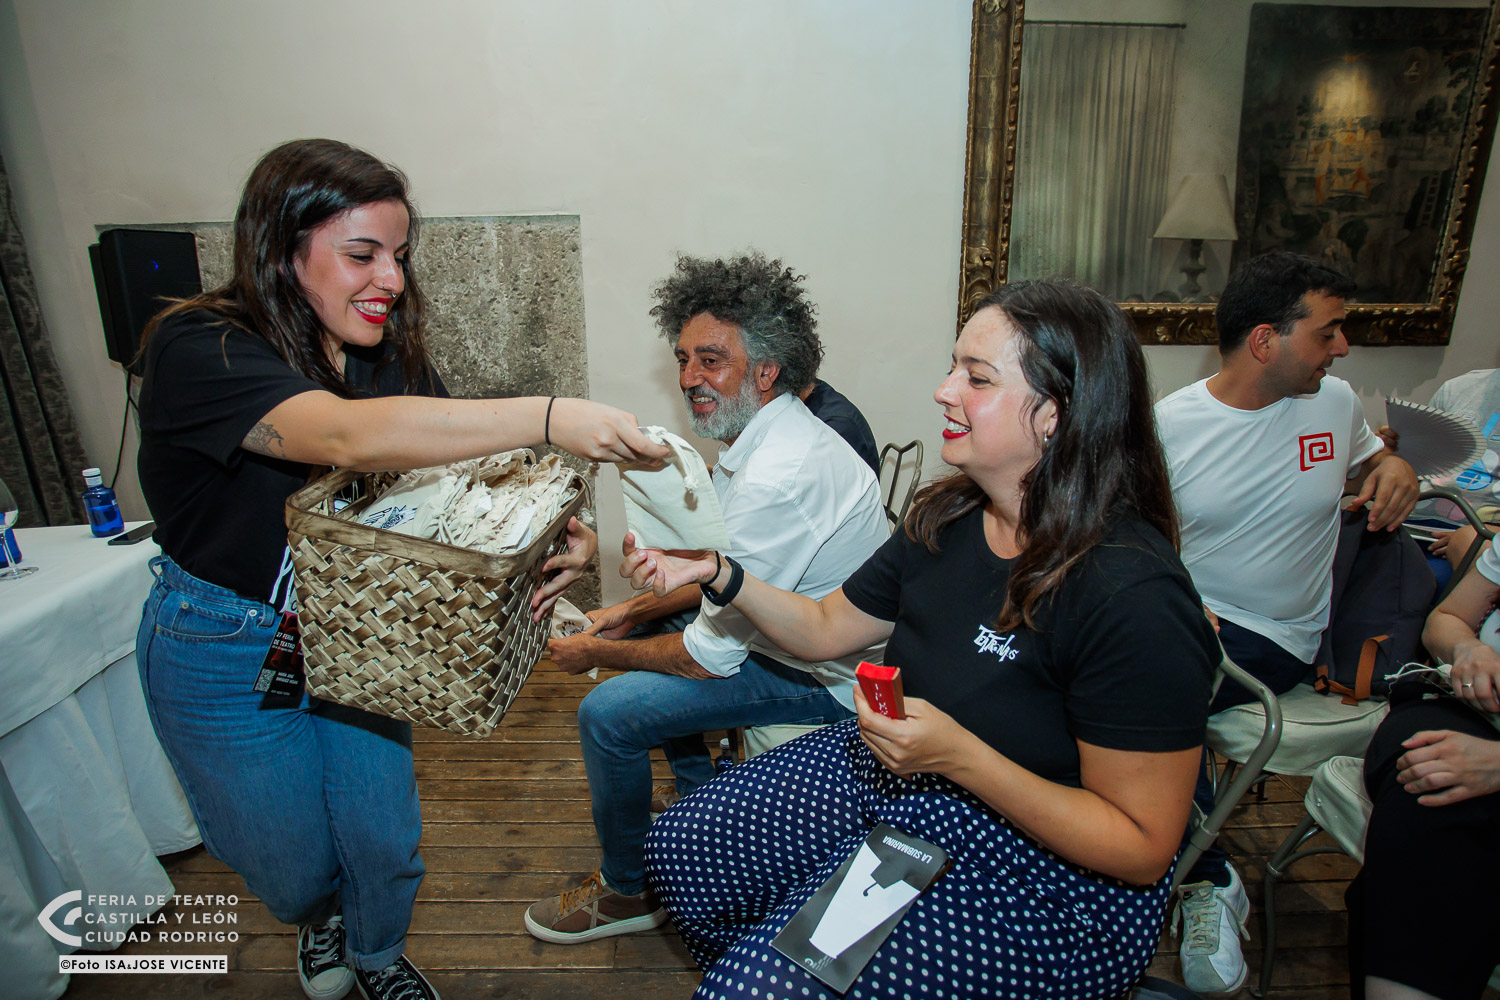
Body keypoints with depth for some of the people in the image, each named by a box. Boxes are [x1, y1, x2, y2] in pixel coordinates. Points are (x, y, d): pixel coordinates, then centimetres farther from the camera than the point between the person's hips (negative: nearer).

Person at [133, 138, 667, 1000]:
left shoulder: (389, 358, -6)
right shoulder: (201, 350, -25)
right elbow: (349, 437, -44)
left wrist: (559, 536, -33)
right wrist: (551, 417, -52)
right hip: (225, 654, -4)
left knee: (385, 839, 13)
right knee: (292, 864, 15)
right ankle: (320, 919, 54)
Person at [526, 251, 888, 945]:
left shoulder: (775, 480, -32)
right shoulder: (765, 433, 0)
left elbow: (711, 655, -26)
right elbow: (728, 573, 12)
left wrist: (595, 653, -11)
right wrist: (636, 611, 4)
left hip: (822, 677, -10)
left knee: (606, 715, -13)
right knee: (649, 629, 22)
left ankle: (628, 891, 14)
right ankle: (696, 794, 37)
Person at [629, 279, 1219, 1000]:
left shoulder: (1135, 597, -27)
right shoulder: (949, 520, -4)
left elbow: (1141, 849, -21)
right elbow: (825, 628, 6)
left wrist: (957, 754, -30)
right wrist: (715, 573, -7)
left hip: (1042, 867, -7)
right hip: (890, 775, 7)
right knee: (680, 846, 6)